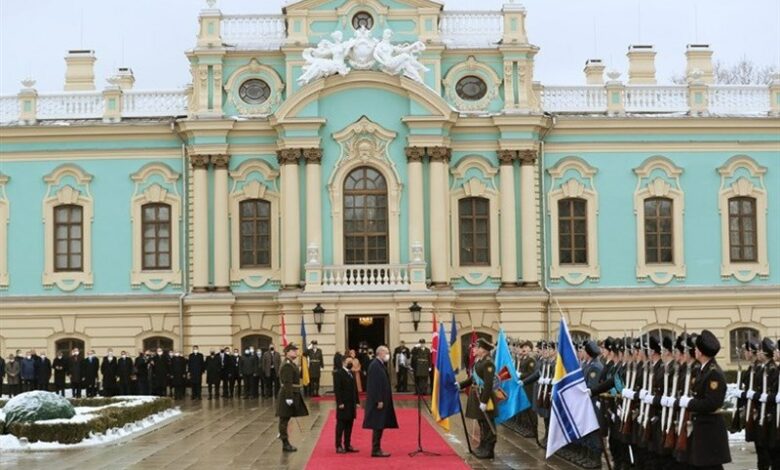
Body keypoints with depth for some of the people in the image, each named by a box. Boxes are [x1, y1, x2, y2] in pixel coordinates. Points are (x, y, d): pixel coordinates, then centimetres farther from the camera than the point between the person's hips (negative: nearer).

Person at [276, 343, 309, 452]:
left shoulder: (292, 365, 15)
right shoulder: (287, 366, -17)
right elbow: (287, 383, -23)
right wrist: (289, 398, -26)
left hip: (293, 395, 10)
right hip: (288, 395, -10)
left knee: (285, 419, 16)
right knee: (285, 419, -2)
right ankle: (285, 444, 2)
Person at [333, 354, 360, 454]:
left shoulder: (351, 373, 16)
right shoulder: (338, 373, -8)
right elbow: (337, 389, -14)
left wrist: (357, 401, 11)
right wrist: (340, 403, -19)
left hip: (351, 404, 7)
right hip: (343, 404, -7)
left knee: (349, 426, 9)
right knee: (341, 425, -3)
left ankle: (347, 445, 15)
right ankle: (339, 446, 1)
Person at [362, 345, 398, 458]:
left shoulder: (380, 365, 14)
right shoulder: (375, 366, -16)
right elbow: (374, 385, -21)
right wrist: (379, 401, -22)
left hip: (382, 401, 10)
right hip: (378, 401, -10)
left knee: (379, 426, 11)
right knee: (378, 426, -6)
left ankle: (377, 449, 15)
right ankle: (376, 450, -3)